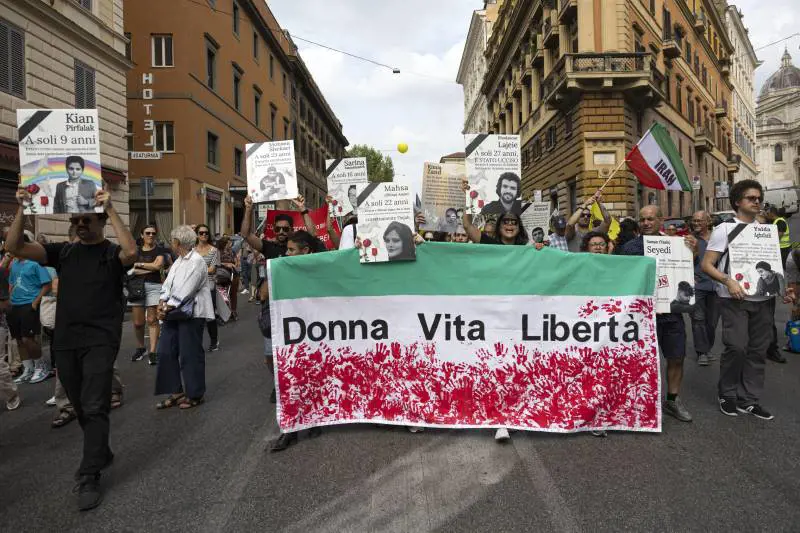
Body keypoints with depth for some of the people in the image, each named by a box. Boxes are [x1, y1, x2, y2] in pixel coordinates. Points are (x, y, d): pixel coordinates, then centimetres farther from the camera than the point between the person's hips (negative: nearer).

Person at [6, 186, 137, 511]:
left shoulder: (112, 253, -2)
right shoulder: (63, 252, 10)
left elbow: (132, 252, -27)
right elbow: (15, 247, 1)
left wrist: (110, 210, -26)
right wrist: (22, 209, -10)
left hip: (100, 340, -5)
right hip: (65, 341, 5)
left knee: (94, 408, -8)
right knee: (80, 407, 15)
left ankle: (89, 479, -2)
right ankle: (101, 453, 36)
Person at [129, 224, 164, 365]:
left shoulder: (158, 250, 6)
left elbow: (158, 265, -12)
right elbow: (131, 270, 2)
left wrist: (139, 265, -3)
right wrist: (150, 268, -7)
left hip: (154, 286, -3)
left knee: (152, 320, -6)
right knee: (137, 322, 2)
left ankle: (152, 352, -5)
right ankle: (140, 348, 22)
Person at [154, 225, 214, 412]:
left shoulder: (197, 262, -14)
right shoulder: (179, 261, 16)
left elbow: (185, 291, -19)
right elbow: (168, 284, 11)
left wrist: (167, 308, -15)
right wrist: (162, 304, -5)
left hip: (191, 314, -9)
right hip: (174, 313, 9)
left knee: (190, 355, 0)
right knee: (165, 352, 7)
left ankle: (195, 394, 15)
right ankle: (176, 391, 18)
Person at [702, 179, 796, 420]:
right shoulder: (725, 229, -1)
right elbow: (707, 265, -6)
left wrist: (783, 288, 4)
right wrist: (728, 281, -21)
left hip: (763, 299, 5)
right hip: (734, 299, -5)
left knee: (758, 350, 6)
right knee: (736, 347, -10)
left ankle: (750, 400, 17)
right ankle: (727, 395, 10)